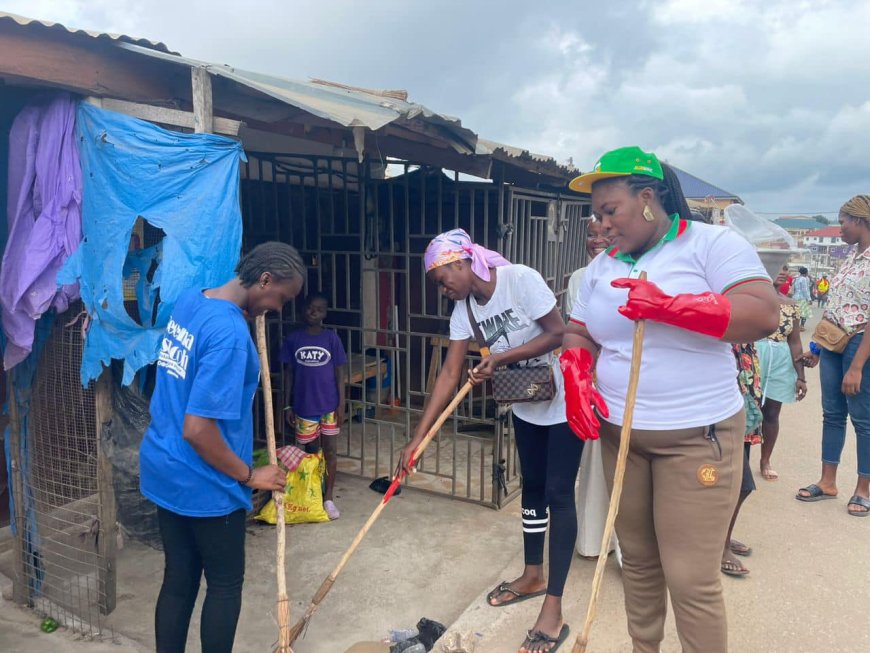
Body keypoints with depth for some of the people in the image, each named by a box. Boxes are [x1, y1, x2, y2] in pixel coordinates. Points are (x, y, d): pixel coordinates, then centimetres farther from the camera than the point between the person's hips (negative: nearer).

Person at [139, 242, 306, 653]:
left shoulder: (189, 299, 1)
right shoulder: (230, 333, -27)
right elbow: (198, 430, -29)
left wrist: (244, 317, 11)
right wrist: (249, 476, -14)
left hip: (165, 470, 8)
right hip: (203, 483, -8)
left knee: (178, 580, 18)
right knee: (226, 584, 12)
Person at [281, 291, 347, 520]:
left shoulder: (332, 338, -4)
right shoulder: (293, 339, -2)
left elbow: (340, 373, -2)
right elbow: (289, 373, 3)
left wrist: (341, 404, -6)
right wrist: (287, 405, 1)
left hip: (329, 405, 0)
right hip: (304, 406, 1)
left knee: (330, 451, 6)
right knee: (311, 452, 12)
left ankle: (328, 498, 19)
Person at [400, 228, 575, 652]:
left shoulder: (520, 279, -23)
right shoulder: (463, 308, -4)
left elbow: (558, 333, -21)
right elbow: (449, 374, -6)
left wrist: (500, 358, -24)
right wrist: (417, 438, -11)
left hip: (564, 400, -7)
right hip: (525, 403, 7)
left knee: (558, 493, -5)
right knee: (532, 485, 17)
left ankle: (553, 611, 2)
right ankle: (532, 576, 36)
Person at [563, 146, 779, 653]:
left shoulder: (714, 244, -6)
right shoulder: (603, 266, 12)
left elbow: (764, 314, -18)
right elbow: (579, 335, 13)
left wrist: (668, 305, -26)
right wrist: (578, 379, -8)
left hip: (696, 437, -5)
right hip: (619, 435, 5)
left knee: (691, 579, -3)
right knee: (638, 560, 14)